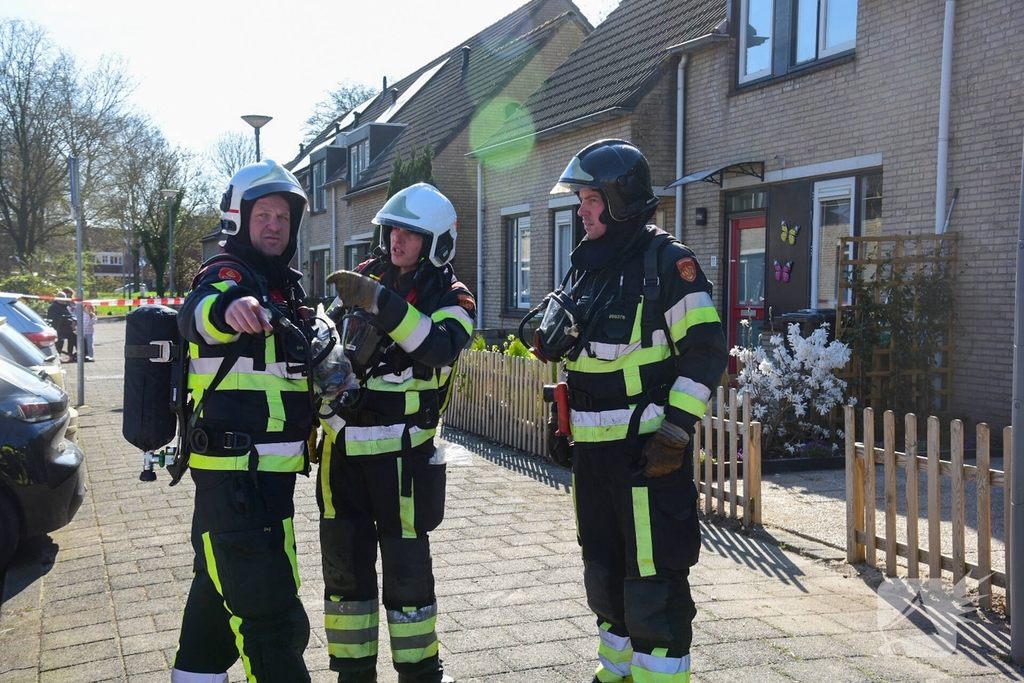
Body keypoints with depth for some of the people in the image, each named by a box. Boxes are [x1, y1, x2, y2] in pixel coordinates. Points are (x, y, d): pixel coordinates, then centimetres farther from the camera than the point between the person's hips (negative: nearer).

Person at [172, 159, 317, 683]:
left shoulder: (286, 287, 15)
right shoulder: (227, 274, -12)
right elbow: (195, 315, -36)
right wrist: (227, 306, -58)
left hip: (269, 470, 10)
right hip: (236, 474, -10)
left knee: (220, 591, 23)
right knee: (274, 620, -11)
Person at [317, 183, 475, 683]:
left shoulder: (449, 299, -7)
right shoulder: (367, 277, 9)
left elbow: (439, 349, -29)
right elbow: (331, 339, 22)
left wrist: (382, 304, -36)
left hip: (399, 449, -5)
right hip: (342, 445, 5)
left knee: (406, 567, 2)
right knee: (344, 564, 11)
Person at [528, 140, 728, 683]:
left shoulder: (668, 264, -11)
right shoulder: (584, 264, 13)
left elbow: (705, 354, -13)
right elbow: (565, 346, 23)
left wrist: (675, 431, -19)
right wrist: (553, 338, 0)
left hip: (648, 448, -8)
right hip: (592, 448, 8)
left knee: (653, 576, -3)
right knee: (603, 570, 19)